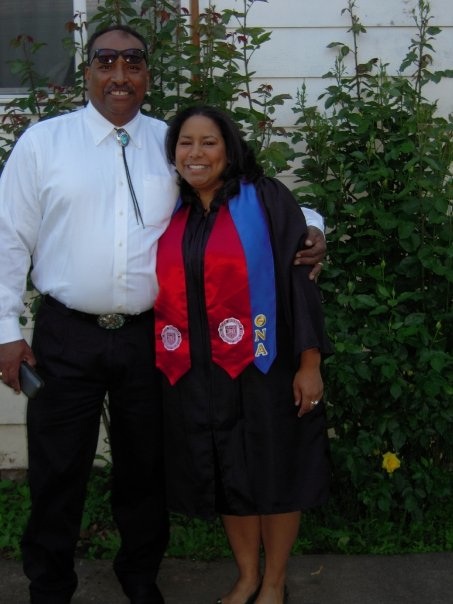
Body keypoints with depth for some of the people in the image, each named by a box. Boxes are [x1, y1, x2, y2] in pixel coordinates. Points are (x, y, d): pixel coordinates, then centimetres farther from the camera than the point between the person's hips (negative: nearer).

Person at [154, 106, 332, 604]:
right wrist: (161, 364, 10)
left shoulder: (265, 200, -4)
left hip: (261, 368, -4)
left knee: (274, 473, 8)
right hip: (194, 374, 4)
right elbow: (161, 294, 12)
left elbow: (298, 279, -7)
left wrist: (309, 362, -12)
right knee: (225, 476, 14)